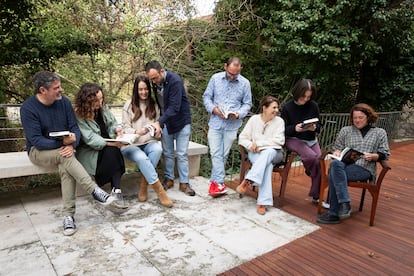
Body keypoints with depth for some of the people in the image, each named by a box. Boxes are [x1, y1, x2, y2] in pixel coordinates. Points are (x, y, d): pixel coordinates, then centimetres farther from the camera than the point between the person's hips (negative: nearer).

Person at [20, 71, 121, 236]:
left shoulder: (64, 102, -3)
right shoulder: (28, 108, -14)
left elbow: (74, 128, -4)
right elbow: (35, 140, -19)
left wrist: (72, 145, -25)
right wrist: (63, 142, -32)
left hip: (63, 148, 3)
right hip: (39, 151, -2)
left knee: (66, 168, -32)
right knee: (65, 157, -35)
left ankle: (68, 215, -29)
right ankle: (95, 192, -35)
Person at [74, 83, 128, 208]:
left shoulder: (103, 108, 4)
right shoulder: (79, 116, -14)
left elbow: (112, 123, 13)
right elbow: (90, 138, -21)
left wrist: (116, 129, -11)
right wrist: (110, 143, -30)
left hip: (107, 146, 5)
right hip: (88, 150, -4)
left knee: (112, 153, -30)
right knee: (112, 151, -32)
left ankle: (116, 190, -30)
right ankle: (116, 190, -24)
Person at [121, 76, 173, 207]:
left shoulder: (153, 105, 15)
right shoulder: (129, 104, 6)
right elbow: (125, 127, 2)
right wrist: (137, 132, -19)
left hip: (149, 142, 3)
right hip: (131, 144, -2)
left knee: (158, 149, -34)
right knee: (142, 158, -35)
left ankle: (143, 186, -23)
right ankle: (160, 191, -28)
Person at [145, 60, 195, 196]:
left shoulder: (175, 81, -23)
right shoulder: (155, 82, -3)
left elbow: (174, 107, -29)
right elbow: (158, 102, 7)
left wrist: (158, 122, -36)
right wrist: (159, 123, -3)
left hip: (181, 121, -5)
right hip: (165, 121, 5)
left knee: (182, 154, 0)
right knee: (167, 153, 9)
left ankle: (184, 183, 10)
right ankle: (169, 179, 22)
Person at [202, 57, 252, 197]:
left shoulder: (245, 83, -1)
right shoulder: (215, 78, 0)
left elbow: (247, 104, 6)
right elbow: (206, 97, 6)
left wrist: (238, 114, -13)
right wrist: (213, 108, -13)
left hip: (232, 125, 0)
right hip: (215, 123, 0)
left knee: (223, 155, 7)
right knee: (215, 154, -6)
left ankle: (215, 181, 20)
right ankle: (220, 184, -3)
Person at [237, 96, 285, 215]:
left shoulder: (279, 121, -2)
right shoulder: (254, 119, 1)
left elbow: (279, 141, -11)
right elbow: (242, 138, 1)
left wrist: (259, 143, -16)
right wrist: (252, 145, -19)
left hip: (274, 153, 0)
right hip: (256, 153, 0)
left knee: (268, 152, -37)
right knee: (267, 164, -34)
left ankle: (247, 181, -41)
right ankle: (263, 202, -36)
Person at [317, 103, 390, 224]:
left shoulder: (379, 132, 18)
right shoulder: (345, 130, 22)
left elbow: (385, 154, 13)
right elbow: (337, 147, 22)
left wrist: (372, 156, -8)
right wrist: (337, 152, -2)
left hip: (364, 169, -3)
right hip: (345, 165, 3)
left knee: (334, 174, -34)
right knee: (335, 163, -38)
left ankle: (334, 214, -30)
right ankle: (345, 204, -36)